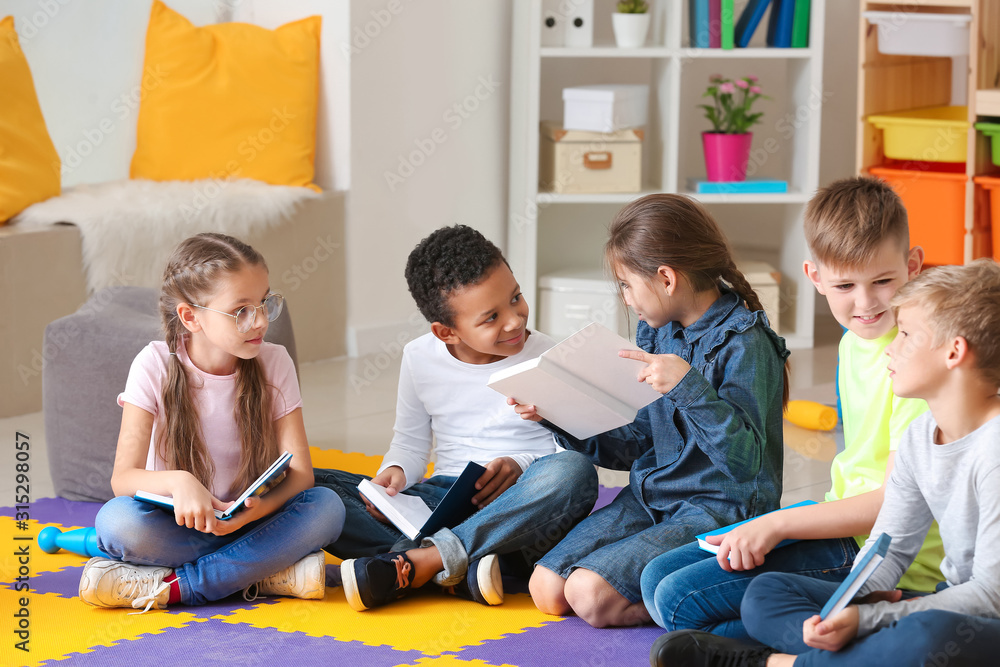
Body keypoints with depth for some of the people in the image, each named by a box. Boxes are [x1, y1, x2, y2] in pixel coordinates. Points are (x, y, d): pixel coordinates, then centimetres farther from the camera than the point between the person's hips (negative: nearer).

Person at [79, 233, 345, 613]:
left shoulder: (274, 363, -5)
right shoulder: (155, 366, -11)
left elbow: (299, 473, -10)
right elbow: (123, 477, -16)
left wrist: (256, 508, -32)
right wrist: (178, 481, -39)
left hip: (249, 519, 2)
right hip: (177, 522, -2)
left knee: (327, 507, -26)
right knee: (117, 520, -33)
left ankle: (174, 586, -26)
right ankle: (271, 575, -26)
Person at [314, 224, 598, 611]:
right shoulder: (420, 358, 6)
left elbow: (575, 446, 0)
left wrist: (522, 466, -19)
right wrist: (395, 472, -6)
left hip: (517, 515, -2)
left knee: (575, 472, -38)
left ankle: (424, 559, -36)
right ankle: (455, 572, -33)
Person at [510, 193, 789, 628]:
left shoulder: (745, 345, -15)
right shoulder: (657, 335, 11)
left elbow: (745, 460, -24)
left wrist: (688, 387, -32)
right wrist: (560, 420, 9)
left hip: (717, 510, -8)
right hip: (650, 500, 8)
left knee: (591, 595, -24)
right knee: (547, 588, -8)